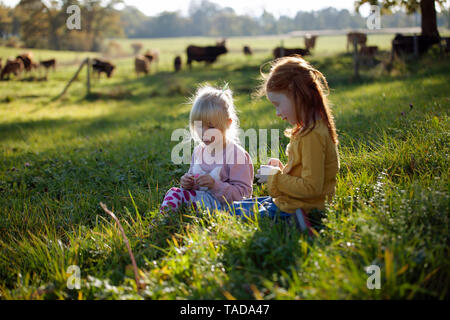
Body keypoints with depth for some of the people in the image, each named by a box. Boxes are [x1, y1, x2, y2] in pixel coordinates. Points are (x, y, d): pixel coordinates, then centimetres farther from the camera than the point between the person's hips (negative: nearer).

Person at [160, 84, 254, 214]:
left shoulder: (236, 154, -13)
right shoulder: (198, 151, 10)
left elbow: (242, 194, -14)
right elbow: (192, 175, 25)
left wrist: (215, 184, -25)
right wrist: (187, 182, -1)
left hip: (223, 204, -8)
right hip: (200, 197, 8)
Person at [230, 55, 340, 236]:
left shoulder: (313, 136, -23)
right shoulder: (310, 129, 10)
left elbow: (311, 188, -25)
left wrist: (275, 177, -14)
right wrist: (282, 169, 7)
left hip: (291, 211, -11)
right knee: (236, 205, 18)